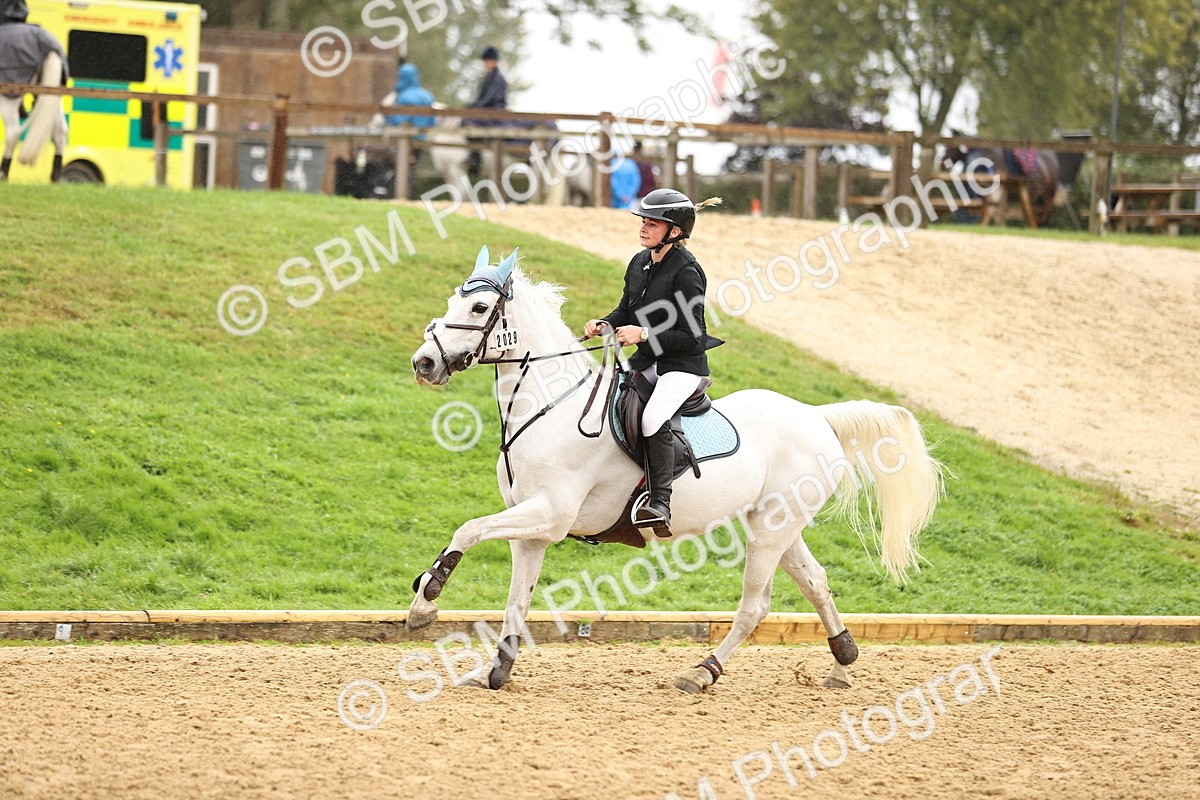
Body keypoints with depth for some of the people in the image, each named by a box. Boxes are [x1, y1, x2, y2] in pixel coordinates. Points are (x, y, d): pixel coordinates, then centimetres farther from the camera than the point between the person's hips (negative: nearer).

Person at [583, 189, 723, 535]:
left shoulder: (685, 272, -17)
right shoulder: (639, 263, 7)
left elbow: (692, 338, -19)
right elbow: (627, 311, 20)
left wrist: (644, 335, -25)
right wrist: (603, 324, -1)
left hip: (683, 365, -9)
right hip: (646, 362, 9)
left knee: (653, 418, -32)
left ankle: (660, 505, -32)